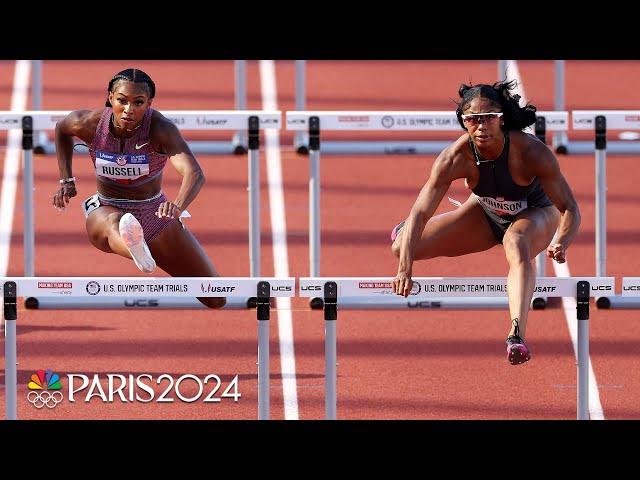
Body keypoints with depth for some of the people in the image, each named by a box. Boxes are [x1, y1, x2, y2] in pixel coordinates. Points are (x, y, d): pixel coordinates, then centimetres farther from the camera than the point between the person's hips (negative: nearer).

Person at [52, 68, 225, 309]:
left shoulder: (160, 128, -24)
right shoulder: (91, 124, -15)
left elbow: (195, 173, -41)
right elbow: (61, 129, 12)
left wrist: (177, 207, -61)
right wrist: (66, 180, 6)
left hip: (155, 214, 1)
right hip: (105, 210, -1)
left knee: (217, 300, 3)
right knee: (113, 225, -44)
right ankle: (139, 254, -83)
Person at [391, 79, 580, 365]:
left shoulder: (531, 152, -35)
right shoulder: (456, 157, -30)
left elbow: (570, 208, -30)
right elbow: (421, 212, -29)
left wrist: (561, 243, -52)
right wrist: (404, 269, -40)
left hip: (535, 214, -3)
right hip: (486, 213, 3)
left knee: (517, 244, -41)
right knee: (402, 248, -1)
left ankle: (517, 336, -57)